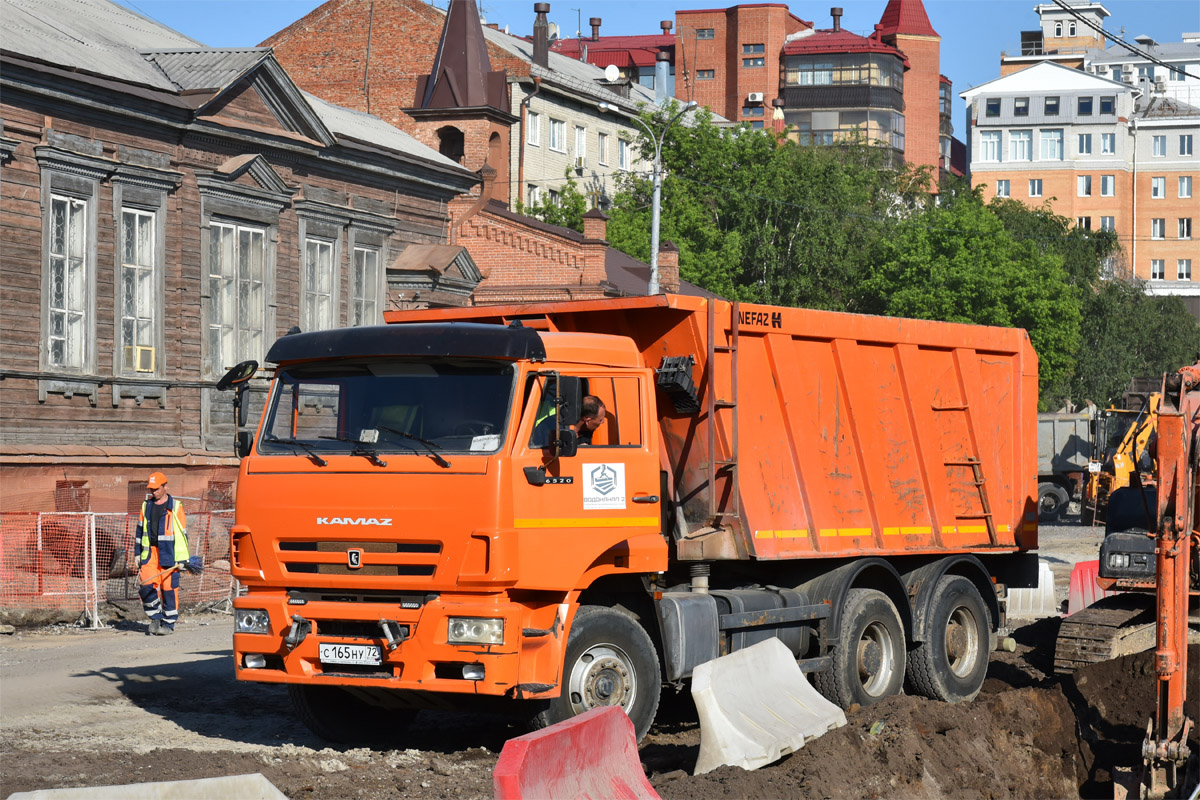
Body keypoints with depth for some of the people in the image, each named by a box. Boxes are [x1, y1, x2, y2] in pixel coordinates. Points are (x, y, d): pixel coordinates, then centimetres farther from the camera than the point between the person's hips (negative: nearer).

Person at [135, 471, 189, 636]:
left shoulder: (175, 507, -1)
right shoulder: (146, 505, 13)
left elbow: (181, 533, -1)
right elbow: (140, 529, 22)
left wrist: (181, 558, -5)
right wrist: (138, 553, 17)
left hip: (169, 553, -4)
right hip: (149, 553, 4)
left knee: (169, 588, -2)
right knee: (147, 587, -6)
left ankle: (168, 624, 7)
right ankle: (155, 618, 11)